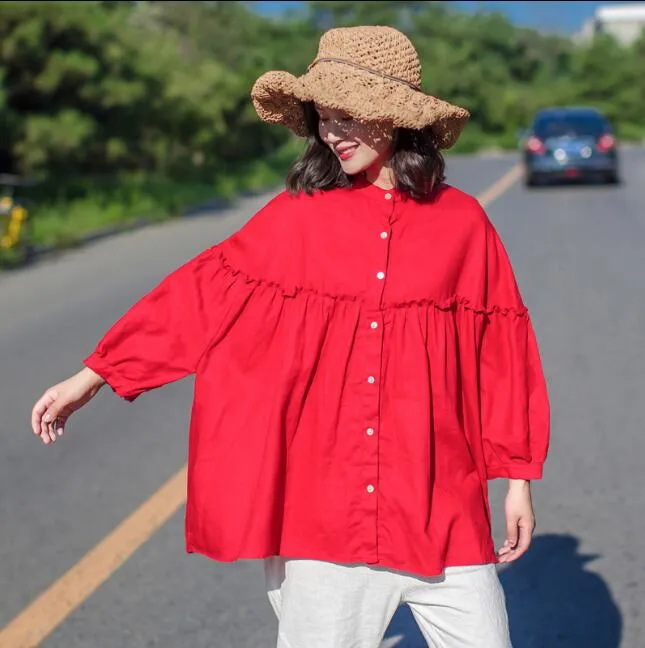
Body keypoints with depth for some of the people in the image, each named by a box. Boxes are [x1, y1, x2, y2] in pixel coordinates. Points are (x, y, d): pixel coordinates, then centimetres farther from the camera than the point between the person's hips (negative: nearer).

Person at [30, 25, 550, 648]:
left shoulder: (462, 222, 0)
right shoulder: (297, 216, 1)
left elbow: (501, 349, 5)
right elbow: (201, 292, 4)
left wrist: (519, 480, 8)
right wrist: (90, 377, 5)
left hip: (439, 507, 0)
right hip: (320, 513, 0)